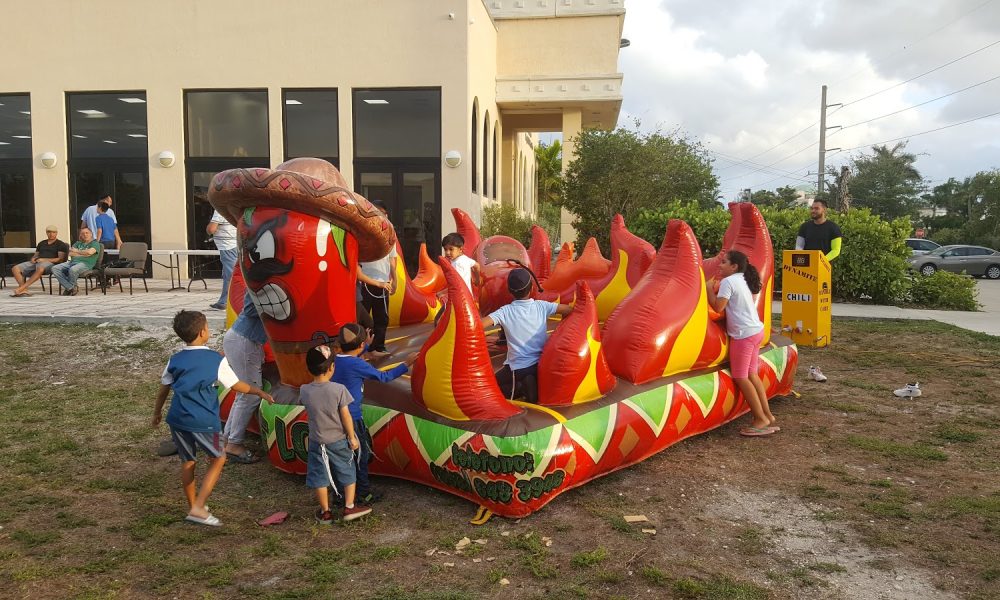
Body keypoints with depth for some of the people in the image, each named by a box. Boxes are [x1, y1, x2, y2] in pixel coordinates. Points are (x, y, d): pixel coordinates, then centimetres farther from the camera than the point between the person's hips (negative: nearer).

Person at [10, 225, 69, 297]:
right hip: (36, 262, 7)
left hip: (50, 263, -6)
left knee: (40, 268, -43)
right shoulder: (41, 243, 27)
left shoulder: (61, 244, 8)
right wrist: (33, 259, 4)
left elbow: (61, 259, -3)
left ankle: (21, 288, -43)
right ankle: (24, 290, -31)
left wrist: (45, 260, -13)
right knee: (15, 268, -18)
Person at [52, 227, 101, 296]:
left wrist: (77, 251, 4)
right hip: (72, 262, 7)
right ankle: (71, 287, -20)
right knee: (55, 269, -16)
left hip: (85, 263, -7)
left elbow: (89, 252, -11)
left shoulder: (95, 243, 10)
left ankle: (73, 286, -10)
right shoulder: (77, 243, 28)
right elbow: (70, 253, 13)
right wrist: (83, 254, -2)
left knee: (73, 269, -39)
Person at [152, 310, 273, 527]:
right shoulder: (217, 360, -7)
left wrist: (157, 412, 30)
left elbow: (163, 389, 14)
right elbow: (237, 385, 3)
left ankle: (192, 505, 33)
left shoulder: (175, 360, 5)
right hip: (203, 421, -5)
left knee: (187, 462, 19)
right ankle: (198, 508, 2)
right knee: (218, 459, 11)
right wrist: (260, 392, 18)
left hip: (177, 419, 5)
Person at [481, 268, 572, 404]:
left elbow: (480, 325, -18)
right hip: (542, 363, 2)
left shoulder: (505, 311, -9)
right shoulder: (542, 306, -2)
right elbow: (570, 310, 0)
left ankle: (522, 387, -7)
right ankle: (540, 385, -1)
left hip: (517, 368, -2)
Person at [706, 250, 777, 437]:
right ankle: (767, 416, 15)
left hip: (744, 334, -9)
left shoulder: (728, 282, -13)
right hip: (755, 330, 9)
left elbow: (718, 307, -17)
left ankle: (761, 419, -1)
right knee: (751, 375, 13)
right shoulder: (744, 280, 14)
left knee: (740, 377, -3)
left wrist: (710, 288, -4)